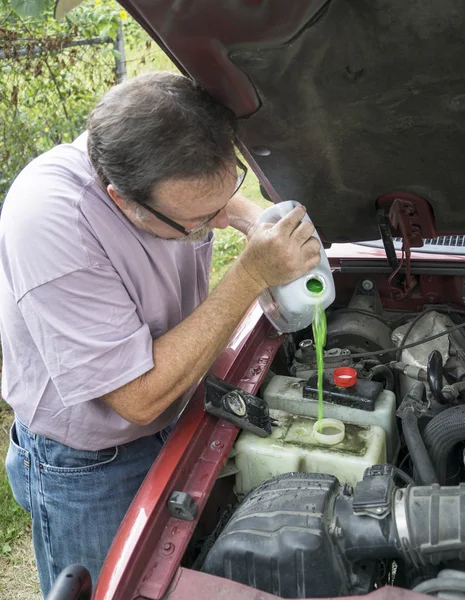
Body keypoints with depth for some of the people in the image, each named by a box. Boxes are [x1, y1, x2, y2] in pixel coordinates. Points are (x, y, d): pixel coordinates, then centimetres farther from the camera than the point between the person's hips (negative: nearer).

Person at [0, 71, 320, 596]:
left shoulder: (177, 168, -17)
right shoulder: (50, 222, -39)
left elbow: (221, 192, 12)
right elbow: (140, 398, -35)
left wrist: (257, 223, -12)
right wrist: (253, 275, -37)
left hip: (171, 424, 6)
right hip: (85, 469, -6)